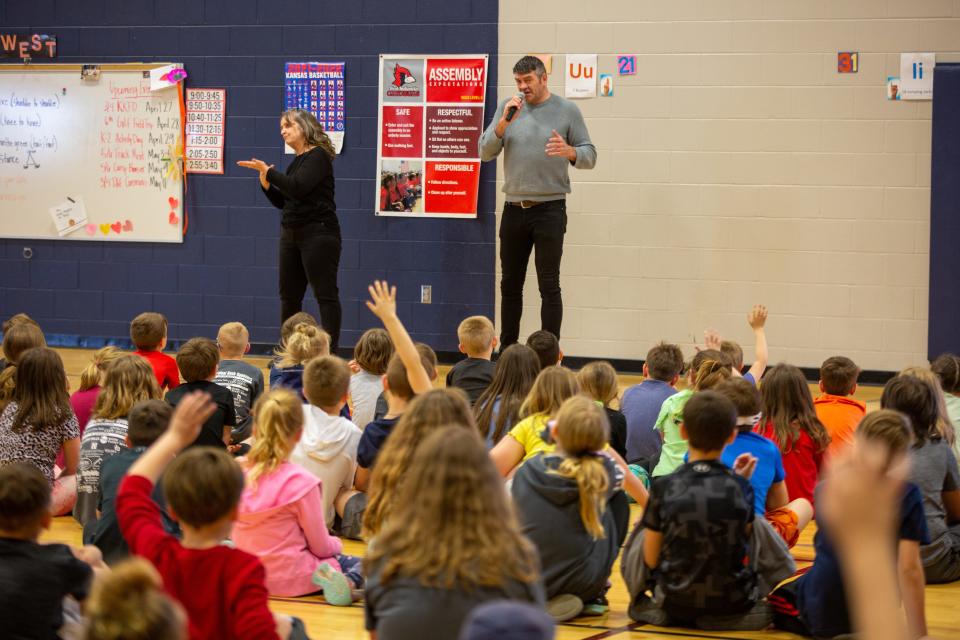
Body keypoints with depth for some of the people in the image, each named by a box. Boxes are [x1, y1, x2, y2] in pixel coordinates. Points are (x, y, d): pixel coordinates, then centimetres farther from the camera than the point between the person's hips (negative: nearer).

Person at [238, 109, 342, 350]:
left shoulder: (318, 156, -9)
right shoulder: (296, 161, 16)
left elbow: (298, 188, -23)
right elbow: (283, 202, 19)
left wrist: (269, 171, -16)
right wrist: (266, 184, 3)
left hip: (318, 234, -9)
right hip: (291, 234, 9)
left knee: (325, 294, -7)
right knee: (289, 296, 10)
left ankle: (330, 353, -8)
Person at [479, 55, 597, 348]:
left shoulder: (567, 111, 0)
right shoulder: (507, 108, 7)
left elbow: (589, 155, 2)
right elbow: (485, 153, 4)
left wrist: (570, 151, -20)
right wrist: (504, 123, -11)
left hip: (550, 208, -3)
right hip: (514, 208, 3)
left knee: (549, 285, -5)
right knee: (510, 285, 10)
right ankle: (507, 352, 18)